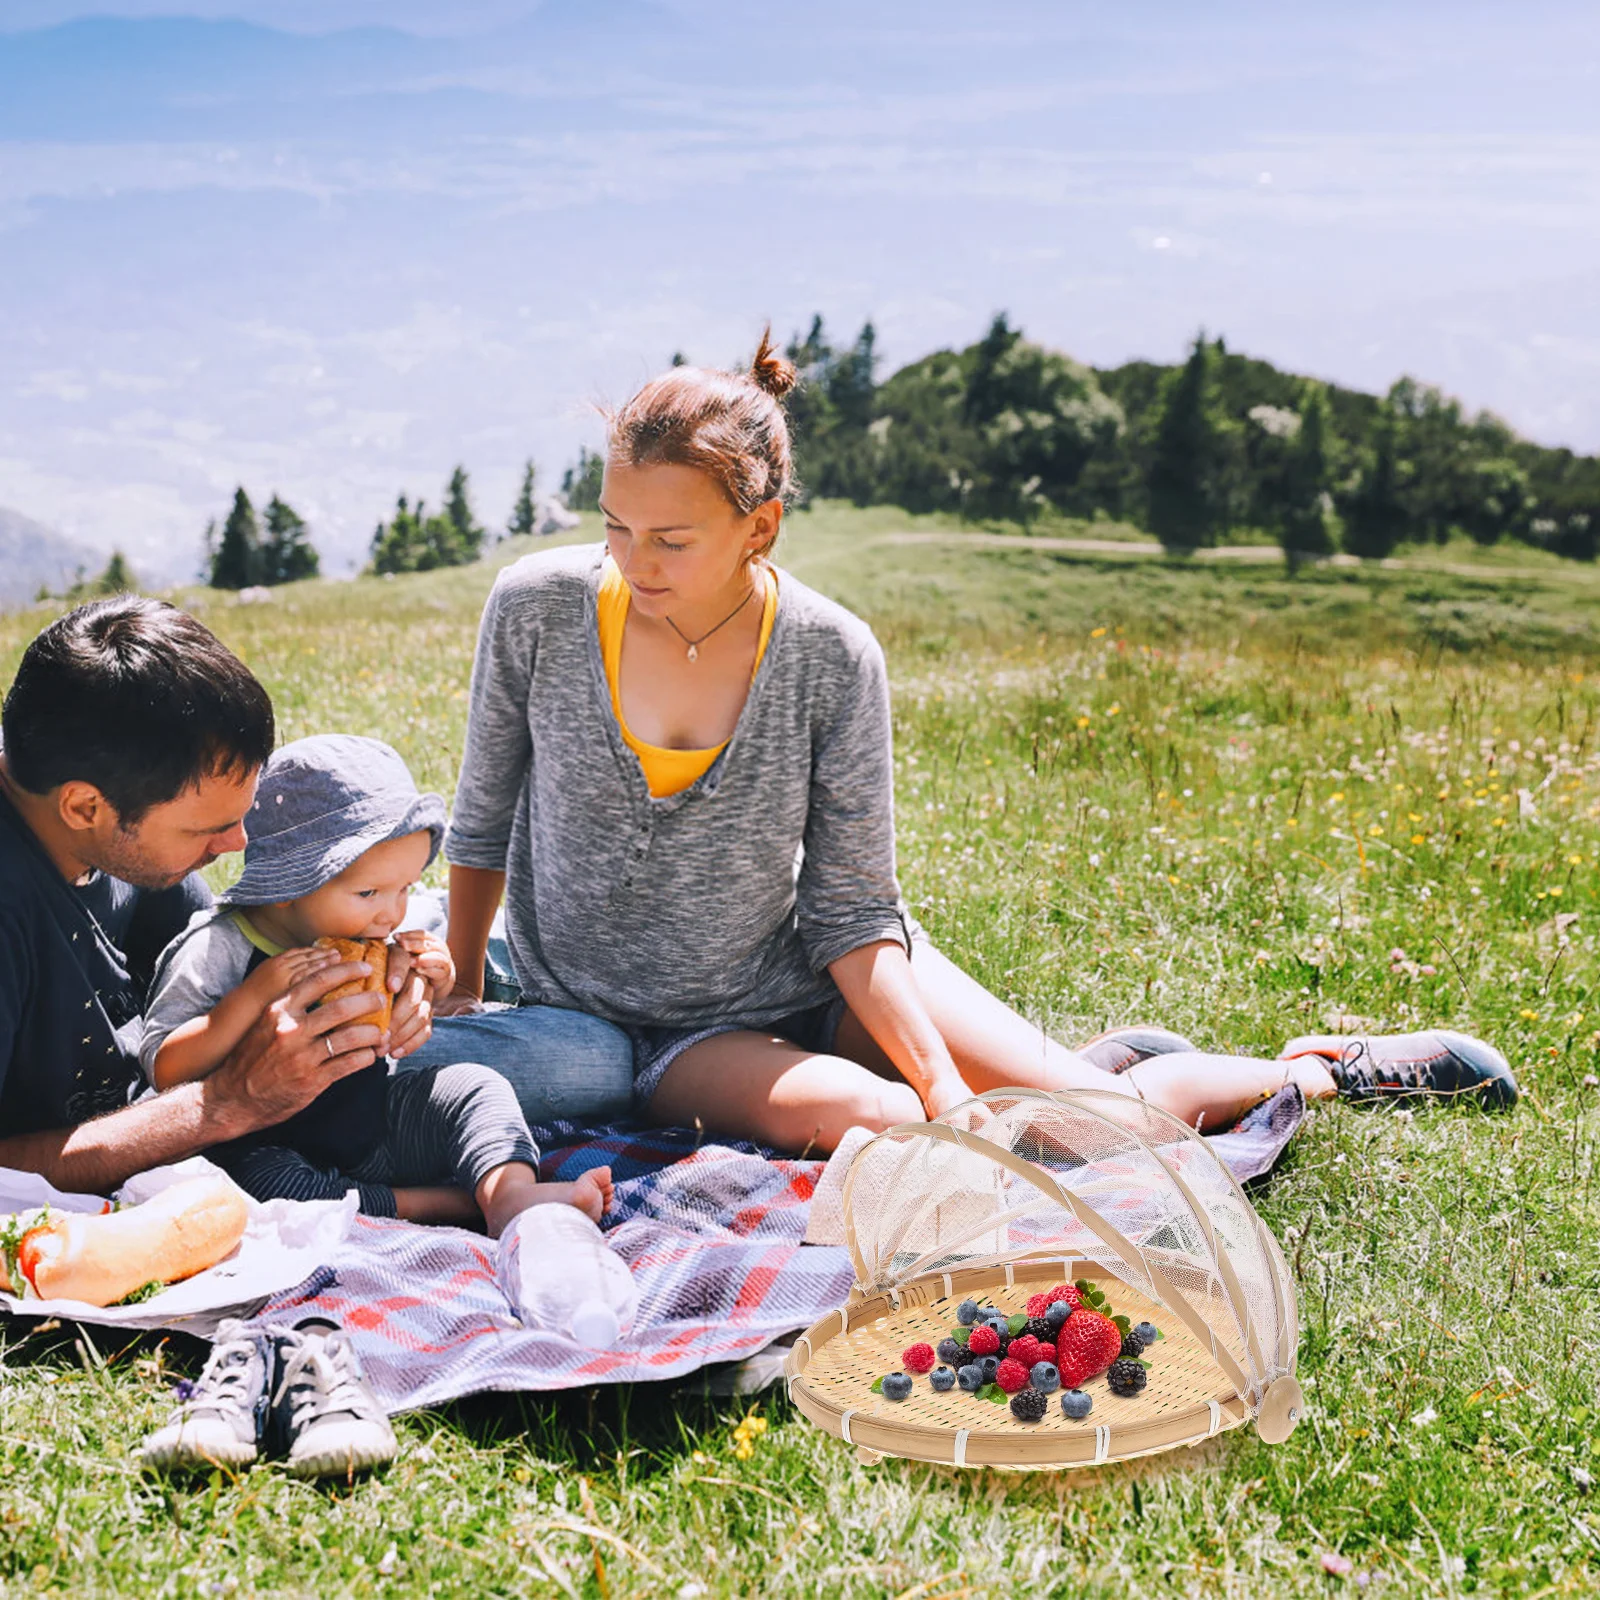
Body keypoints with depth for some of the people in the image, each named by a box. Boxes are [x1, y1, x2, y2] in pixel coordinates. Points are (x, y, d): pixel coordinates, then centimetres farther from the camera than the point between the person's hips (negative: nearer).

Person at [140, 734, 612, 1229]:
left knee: (474, 1086, -6)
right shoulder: (219, 948, -17)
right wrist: (255, 996, -33)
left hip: (372, 1131, 6)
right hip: (267, 1148, -6)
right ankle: (451, 1202, -28)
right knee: (267, 1182, -36)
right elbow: (166, 1069, -24)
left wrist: (431, 991, -4)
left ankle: (513, 1192, -30)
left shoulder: (366, 948, 1)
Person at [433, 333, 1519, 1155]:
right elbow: (482, 824, 0)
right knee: (879, 1125, -30)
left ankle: (1319, 1071, 29)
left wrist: (947, 1081, -20)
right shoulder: (536, 609, -16)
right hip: (636, 1031, 0)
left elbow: (854, 912, -10)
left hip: (814, 978, 1)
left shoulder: (832, 656, -17)